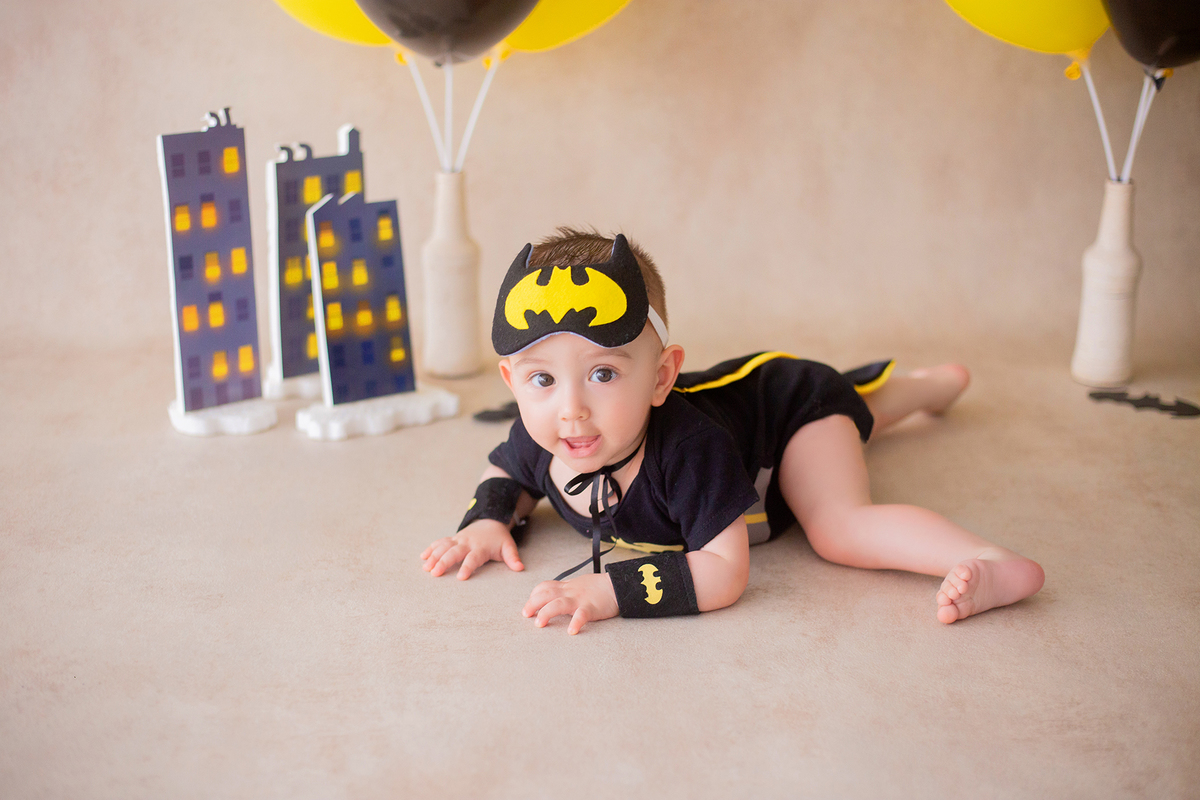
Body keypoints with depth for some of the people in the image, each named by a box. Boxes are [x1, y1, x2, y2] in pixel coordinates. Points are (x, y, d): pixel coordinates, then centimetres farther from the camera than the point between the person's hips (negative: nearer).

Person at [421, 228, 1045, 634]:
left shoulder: (687, 447, -49)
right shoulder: (538, 443, -30)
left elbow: (724, 572, -50)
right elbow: (504, 472, -4)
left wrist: (611, 590, -55)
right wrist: (488, 518, -25)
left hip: (790, 397, -7)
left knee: (841, 530, -35)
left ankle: (990, 564, -27)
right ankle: (915, 388, 62)